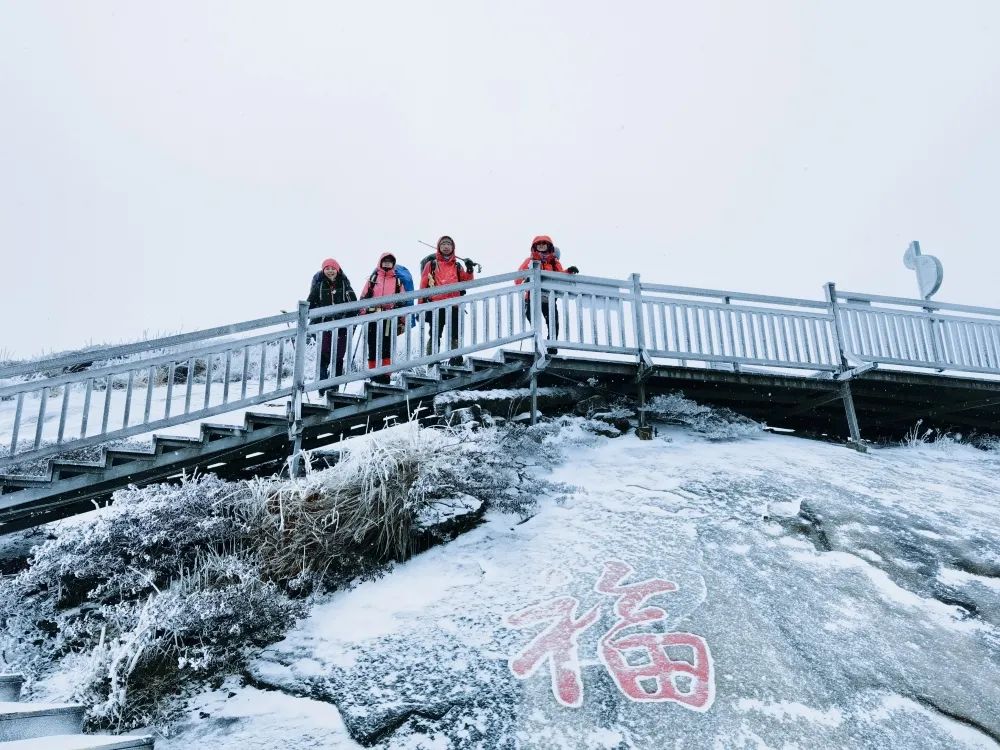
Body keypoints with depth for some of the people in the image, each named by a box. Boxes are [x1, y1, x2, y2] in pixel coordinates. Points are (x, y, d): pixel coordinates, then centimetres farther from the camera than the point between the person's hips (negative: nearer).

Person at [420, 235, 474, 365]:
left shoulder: (458, 266, 16)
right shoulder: (431, 264, 8)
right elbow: (423, 285, 7)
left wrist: (469, 270, -7)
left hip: (454, 306, 3)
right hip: (436, 306, -2)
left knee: (455, 336, 5)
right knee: (434, 336, 0)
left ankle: (456, 359, 11)